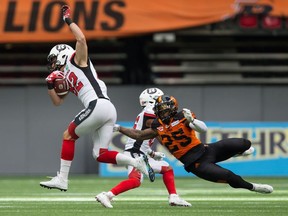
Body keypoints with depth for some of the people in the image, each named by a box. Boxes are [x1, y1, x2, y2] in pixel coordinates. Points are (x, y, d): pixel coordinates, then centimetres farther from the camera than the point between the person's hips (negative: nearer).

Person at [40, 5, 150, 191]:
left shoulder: (76, 61, 9)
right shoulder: (64, 78, 30)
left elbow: (81, 39, -8)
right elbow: (57, 102, 35)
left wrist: (68, 20, 2)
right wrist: (50, 85, 20)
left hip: (98, 105, -8)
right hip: (109, 111, 8)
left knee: (68, 136, 2)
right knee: (101, 155, 1)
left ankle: (62, 179, 0)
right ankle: (136, 162, -10)